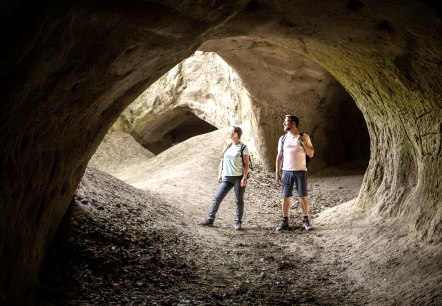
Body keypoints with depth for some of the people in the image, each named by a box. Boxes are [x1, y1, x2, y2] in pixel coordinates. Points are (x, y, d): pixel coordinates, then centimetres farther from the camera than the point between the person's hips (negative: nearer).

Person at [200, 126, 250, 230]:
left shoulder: (243, 147, -5)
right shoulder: (227, 147, 12)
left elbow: (246, 164, -7)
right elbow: (222, 161, 17)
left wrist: (244, 178, -14)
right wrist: (220, 174, 9)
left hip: (238, 178, -5)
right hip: (227, 178, 5)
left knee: (239, 200, 3)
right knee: (217, 198, 1)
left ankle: (238, 222, 14)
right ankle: (210, 219, 6)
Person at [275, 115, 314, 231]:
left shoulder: (304, 137, -1)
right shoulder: (282, 138, 6)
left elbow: (311, 154, -4)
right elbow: (279, 156, 8)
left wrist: (303, 142, -18)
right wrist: (277, 172, 2)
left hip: (300, 171, -2)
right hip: (286, 171, 2)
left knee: (303, 196, 0)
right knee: (286, 196, 4)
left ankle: (305, 220, 12)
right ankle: (284, 221, 12)